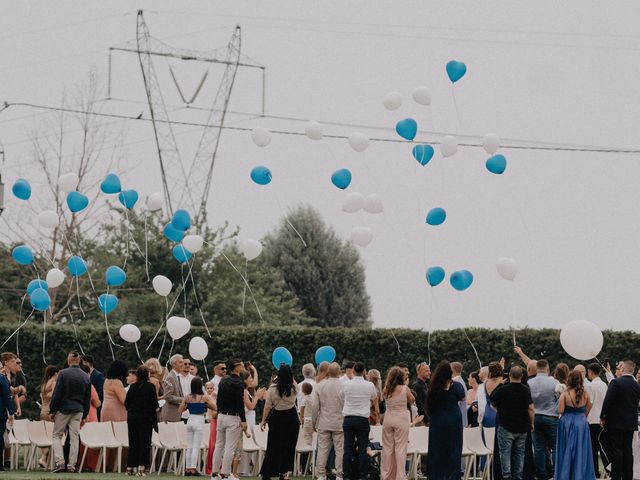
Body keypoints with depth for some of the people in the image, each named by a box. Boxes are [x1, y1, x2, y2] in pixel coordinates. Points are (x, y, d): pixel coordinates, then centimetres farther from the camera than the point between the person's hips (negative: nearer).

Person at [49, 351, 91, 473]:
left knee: (57, 435, 6)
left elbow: (57, 394, -8)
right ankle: (71, 465, 3)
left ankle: (59, 462, -9)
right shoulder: (86, 377, 6)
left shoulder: (63, 374, -8)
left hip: (63, 409, -3)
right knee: (74, 438, 5)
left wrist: (52, 411, -1)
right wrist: (84, 415, 17)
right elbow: (88, 398, 11)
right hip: (78, 410, 4)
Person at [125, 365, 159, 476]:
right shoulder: (150, 386, -8)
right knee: (144, 442, -1)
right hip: (146, 418, -3)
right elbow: (155, 404, -7)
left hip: (132, 417, 3)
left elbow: (126, 403, 3)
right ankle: (141, 468, -9)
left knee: (133, 443, 11)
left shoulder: (133, 386, 1)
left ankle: (130, 468, 13)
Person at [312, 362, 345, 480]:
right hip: (340, 423, -2)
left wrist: (314, 422, 13)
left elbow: (315, 406, 2)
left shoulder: (320, 385, -1)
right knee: (340, 450, 2)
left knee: (322, 450, 5)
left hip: (324, 424, 2)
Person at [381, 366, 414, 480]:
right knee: (400, 449, 0)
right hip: (401, 419, -3)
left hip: (388, 419, 3)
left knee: (387, 448, 10)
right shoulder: (404, 389, -10)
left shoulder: (386, 390, -1)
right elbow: (411, 400, 5)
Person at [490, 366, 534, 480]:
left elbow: (493, 403, 1)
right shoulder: (526, 390, -1)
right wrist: (531, 423, 9)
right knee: (519, 452, 11)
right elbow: (531, 408, -1)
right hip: (522, 427, 4)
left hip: (506, 427, -4)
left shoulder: (503, 389, -10)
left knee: (505, 452, -1)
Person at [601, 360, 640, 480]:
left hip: (615, 422, -6)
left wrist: (603, 417, -5)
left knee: (615, 451, -4)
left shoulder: (616, 383, -13)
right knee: (627, 451, 10)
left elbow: (607, 401, -14)